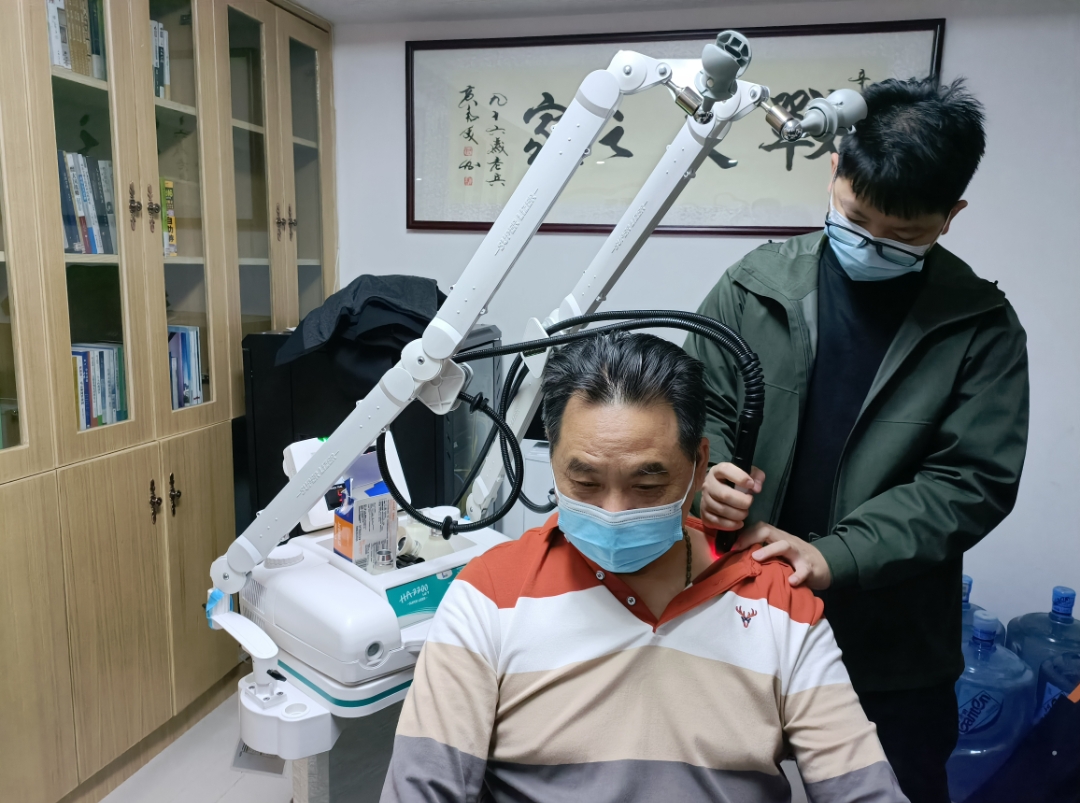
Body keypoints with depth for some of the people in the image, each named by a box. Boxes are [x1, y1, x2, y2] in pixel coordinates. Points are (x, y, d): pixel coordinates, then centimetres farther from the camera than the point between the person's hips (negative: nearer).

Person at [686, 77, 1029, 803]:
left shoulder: (981, 326, -4)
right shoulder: (756, 285, -3)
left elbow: (976, 480, -10)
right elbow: (702, 407, 1)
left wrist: (833, 555, -22)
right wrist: (706, 477, -22)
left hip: (894, 653, 0)